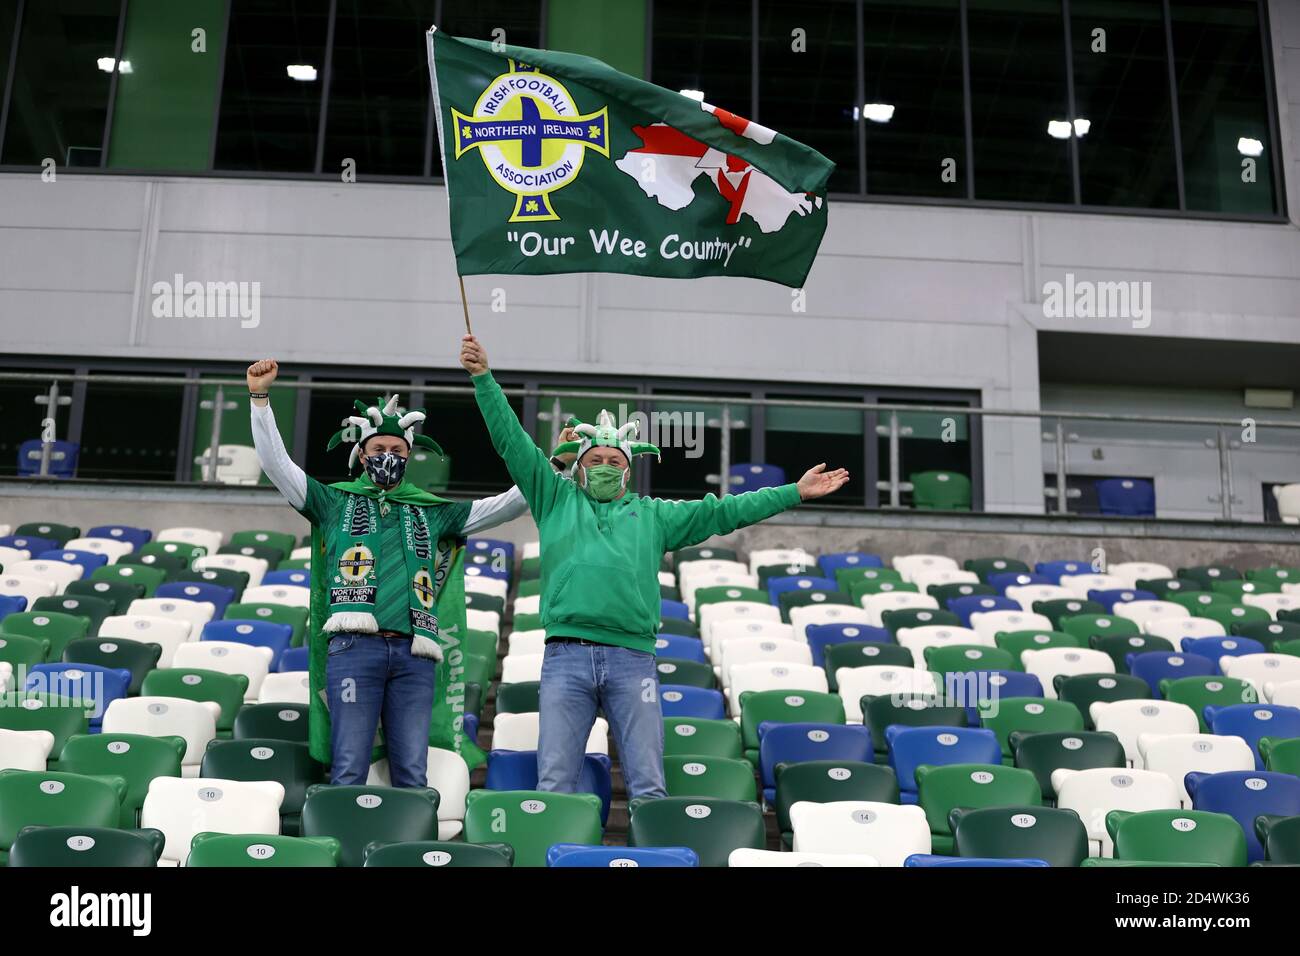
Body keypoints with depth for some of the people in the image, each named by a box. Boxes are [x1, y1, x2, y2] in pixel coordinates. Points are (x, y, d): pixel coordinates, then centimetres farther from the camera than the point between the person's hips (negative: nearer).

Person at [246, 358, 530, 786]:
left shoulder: (432, 510, 23)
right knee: (349, 770, -7)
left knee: (412, 774, -1)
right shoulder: (334, 500, 19)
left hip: (414, 653, 2)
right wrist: (260, 398, 4)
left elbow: (505, 506, 22)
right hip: (355, 643, -2)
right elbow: (275, 463, 12)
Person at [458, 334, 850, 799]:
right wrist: (483, 377, 6)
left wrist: (794, 493, 15)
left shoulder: (653, 515, 21)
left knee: (648, 787, -1)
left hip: (633, 660, 1)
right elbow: (511, 441, 13)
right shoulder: (556, 499, 18)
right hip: (566, 656, -1)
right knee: (554, 783, -4)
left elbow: (722, 512, 19)